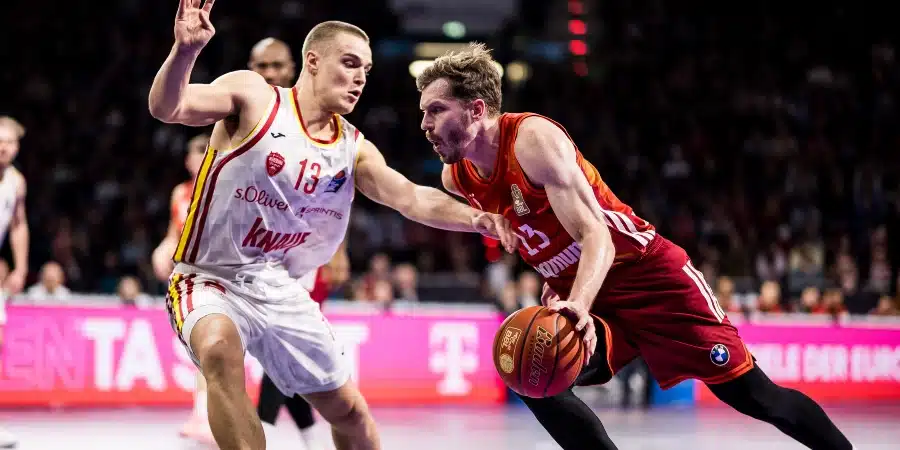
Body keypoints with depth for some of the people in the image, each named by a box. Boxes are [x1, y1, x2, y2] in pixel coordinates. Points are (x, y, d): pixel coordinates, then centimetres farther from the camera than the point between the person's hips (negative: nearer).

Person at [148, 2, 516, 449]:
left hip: (280, 290, 6)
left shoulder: (353, 150, 4)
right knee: (220, 348, -39)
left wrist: (473, 218, -25)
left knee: (349, 410, 12)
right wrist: (184, 51, -44)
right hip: (210, 280, -6)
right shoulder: (253, 96, -11)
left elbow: (413, 198, -5)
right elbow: (167, 108, -23)